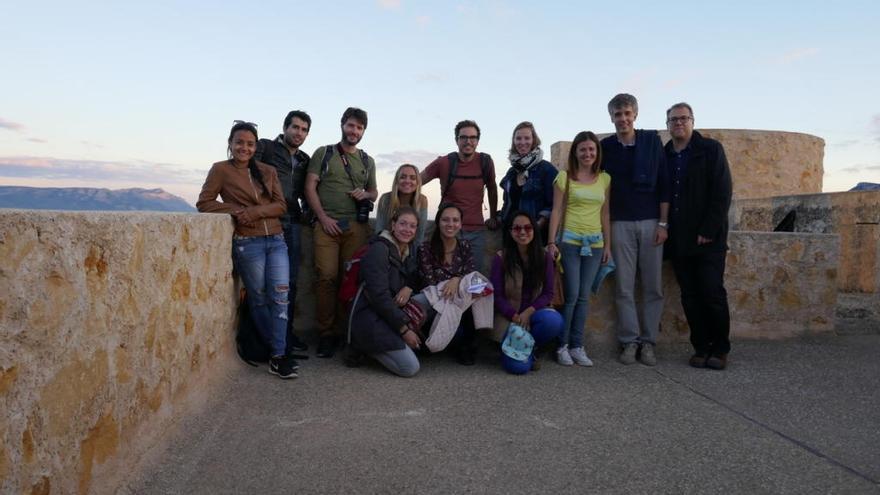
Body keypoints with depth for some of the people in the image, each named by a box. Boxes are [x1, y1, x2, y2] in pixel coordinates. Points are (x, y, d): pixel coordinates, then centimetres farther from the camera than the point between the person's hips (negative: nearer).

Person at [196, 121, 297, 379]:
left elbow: (281, 205, 4)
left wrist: (255, 211, -13)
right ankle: (278, 351, 19)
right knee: (259, 299, 6)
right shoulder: (221, 169, 2)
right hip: (247, 243, -3)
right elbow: (204, 203, -1)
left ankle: (278, 357, -1)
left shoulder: (268, 171, 11)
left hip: (276, 240, 3)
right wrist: (236, 210, -13)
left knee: (280, 295, -6)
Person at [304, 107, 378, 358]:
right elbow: (310, 187, 4)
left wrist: (365, 194, 0)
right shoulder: (323, 153, 12)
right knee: (327, 277, -10)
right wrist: (323, 217, -6)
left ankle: (343, 332, 6)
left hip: (357, 225, 3)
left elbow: (374, 192, 25)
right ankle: (325, 334, -1)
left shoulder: (367, 161, 21)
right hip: (328, 223, -2)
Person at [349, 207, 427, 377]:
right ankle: (367, 347, 0)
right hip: (370, 316, -9)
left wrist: (408, 287, -4)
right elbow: (379, 296, -22)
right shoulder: (378, 249, -16)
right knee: (410, 368, -20)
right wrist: (404, 329, -21)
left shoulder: (408, 249, 10)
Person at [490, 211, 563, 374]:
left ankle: (532, 347, 0)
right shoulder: (501, 258, -6)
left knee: (554, 321, -34)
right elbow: (497, 296, -6)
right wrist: (516, 317, -17)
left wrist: (529, 312, -16)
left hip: (534, 312, 2)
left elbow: (548, 293, -1)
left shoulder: (545, 257, -1)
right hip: (509, 316, -2)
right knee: (519, 367, -22)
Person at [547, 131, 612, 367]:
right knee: (571, 296, -4)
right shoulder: (565, 177, 1)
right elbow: (556, 210, -1)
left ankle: (577, 346, 14)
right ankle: (562, 345, 9)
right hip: (570, 241, -3)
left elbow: (605, 213, 13)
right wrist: (551, 242, -8)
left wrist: (607, 245, 9)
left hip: (594, 243, 3)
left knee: (583, 297, 6)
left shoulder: (605, 179, 11)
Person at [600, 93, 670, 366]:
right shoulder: (605, 147, 5)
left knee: (653, 286, 2)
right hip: (620, 224, 0)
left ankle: (648, 341, 11)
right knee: (624, 287, 0)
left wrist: (663, 223, -4)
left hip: (651, 222, 0)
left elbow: (664, 184, 2)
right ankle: (629, 341, 8)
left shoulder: (652, 141, 3)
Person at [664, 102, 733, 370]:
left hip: (708, 238, -4)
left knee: (713, 293, -3)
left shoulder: (711, 149, 0)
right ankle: (701, 348, 14)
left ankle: (720, 349, 11)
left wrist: (709, 231, -13)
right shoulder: (664, 155, 12)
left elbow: (723, 192, -7)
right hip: (679, 239, 4)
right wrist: (666, 230, 2)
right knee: (690, 296, 6)